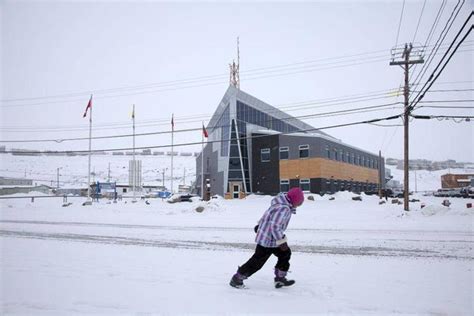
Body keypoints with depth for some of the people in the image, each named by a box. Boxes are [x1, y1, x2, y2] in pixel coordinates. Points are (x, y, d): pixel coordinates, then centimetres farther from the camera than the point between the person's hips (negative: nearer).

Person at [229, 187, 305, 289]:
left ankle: (280, 278, 25)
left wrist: (259, 226, 28)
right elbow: (275, 226, -29)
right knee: (258, 261, 0)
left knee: (285, 254, 15)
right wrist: (282, 241, -20)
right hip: (268, 239, -10)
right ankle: (237, 279, 13)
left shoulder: (283, 204, 6)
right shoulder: (284, 208, -26)